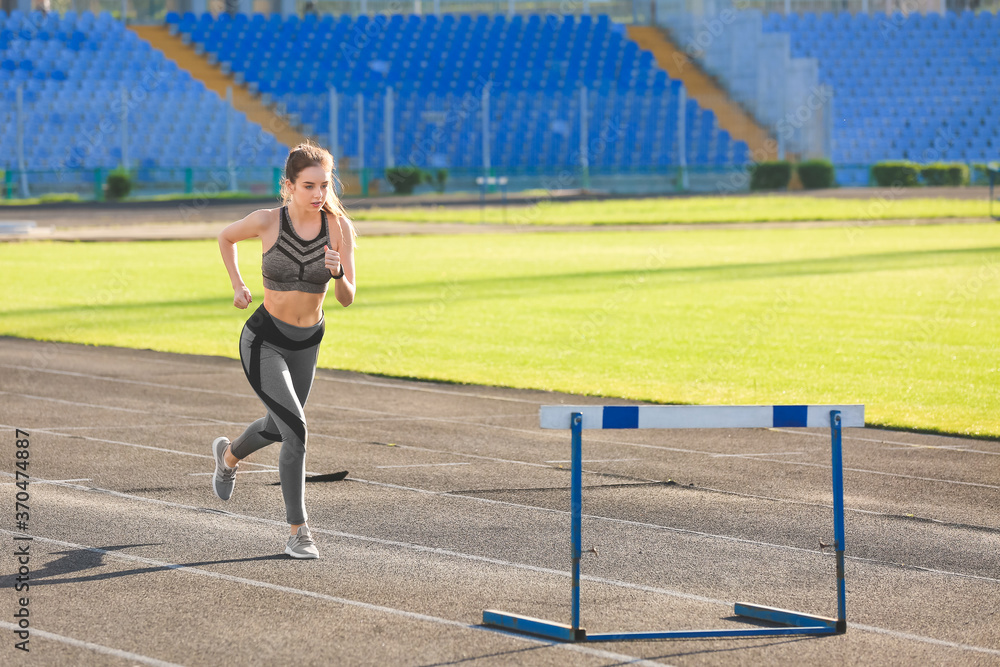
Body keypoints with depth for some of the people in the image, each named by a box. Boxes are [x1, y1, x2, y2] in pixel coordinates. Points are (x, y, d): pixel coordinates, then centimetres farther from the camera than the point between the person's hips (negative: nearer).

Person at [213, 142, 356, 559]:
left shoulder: (340, 226, -13)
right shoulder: (267, 222, -18)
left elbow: (347, 299, -14)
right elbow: (226, 237, 4)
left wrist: (338, 273, -34)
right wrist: (238, 286, -1)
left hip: (307, 343, 5)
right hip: (263, 341, -4)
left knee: (277, 428, 26)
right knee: (296, 429, -22)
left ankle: (228, 455, 61)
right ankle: (297, 532, -12)